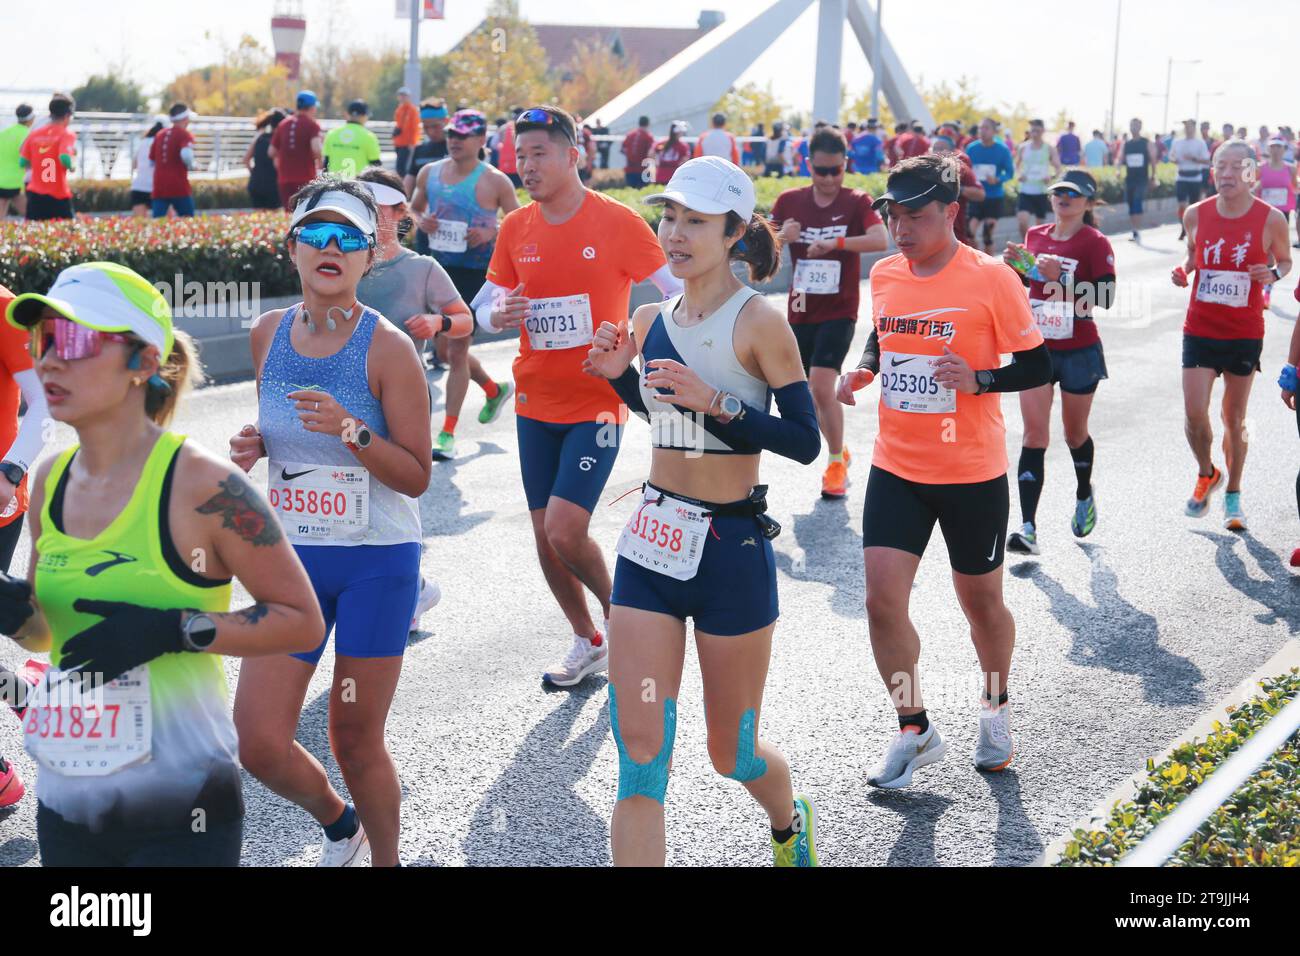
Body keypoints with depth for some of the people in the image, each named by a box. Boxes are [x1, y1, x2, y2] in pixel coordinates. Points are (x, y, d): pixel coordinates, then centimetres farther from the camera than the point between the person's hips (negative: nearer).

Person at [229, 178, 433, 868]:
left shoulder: (387, 347, -12)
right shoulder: (268, 334, 3)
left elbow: (417, 476, -12)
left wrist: (351, 431, -27)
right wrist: (253, 445, -1)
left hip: (377, 562, -4)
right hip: (292, 557, 4)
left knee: (355, 740, 5)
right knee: (257, 744, -1)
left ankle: (386, 859, 31)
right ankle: (336, 822, 31)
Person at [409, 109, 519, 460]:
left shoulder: (495, 181, -10)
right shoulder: (429, 173, 5)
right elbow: (414, 208, 19)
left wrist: (490, 234, -22)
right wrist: (421, 221, -3)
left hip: (476, 273, -6)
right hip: (439, 269, 6)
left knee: (456, 351, -6)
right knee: (443, 348, 16)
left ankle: (447, 434, 2)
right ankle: (494, 389, 42)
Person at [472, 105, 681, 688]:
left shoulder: (617, 222, -10)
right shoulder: (515, 229, 3)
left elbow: (675, 290, -3)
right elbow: (485, 305, 9)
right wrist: (498, 315, -13)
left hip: (597, 404, -5)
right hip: (535, 404, 5)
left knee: (565, 530, -15)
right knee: (545, 537, 9)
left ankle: (615, 609, 14)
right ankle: (588, 642, 29)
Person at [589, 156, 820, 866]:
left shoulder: (758, 321, -11)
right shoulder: (651, 320, 6)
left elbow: (804, 442, -14)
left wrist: (718, 402, -25)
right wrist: (619, 374, 4)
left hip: (733, 548, -4)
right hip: (652, 541, 5)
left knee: (730, 751, 11)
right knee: (639, 747, -4)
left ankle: (789, 821, 45)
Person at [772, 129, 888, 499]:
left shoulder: (856, 202, -7)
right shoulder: (789, 201, 3)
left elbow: (880, 239, -24)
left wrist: (836, 242, -37)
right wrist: (783, 236, -18)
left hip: (839, 312, -4)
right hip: (800, 312, 4)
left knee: (821, 386, -18)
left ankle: (837, 463, 0)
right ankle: (839, 451, 35)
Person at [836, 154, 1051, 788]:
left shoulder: (991, 279, -13)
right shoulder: (883, 275, 2)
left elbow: (1037, 366, -8)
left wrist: (980, 380, -25)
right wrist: (863, 370, 1)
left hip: (972, 475, -4)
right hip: (896, 469, 4)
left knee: (981, 602, 12)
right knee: (882, 598, -7)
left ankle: (995, 710, 39)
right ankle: (915, 732, 11)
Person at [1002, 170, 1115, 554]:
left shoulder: (1096, 243, -9)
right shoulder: (1035, 236, 6)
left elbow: (1106, 297, -20)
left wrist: (1061, 278, -27)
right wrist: (1014, 265, 1)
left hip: (1079, 352, -3)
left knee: (1074, 433, 13)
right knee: (1034, 435, -7)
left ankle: (1084, 495, 45)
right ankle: (1028, 528, -12)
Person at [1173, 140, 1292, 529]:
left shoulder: (1271, 219, -8)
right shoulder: (1196, 215, -2)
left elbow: (1285, 260, 7)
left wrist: (1272, 273, -15)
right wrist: (1184, 271, -5)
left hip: (1245, 334, -1)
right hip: (1200, 331, 1)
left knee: (1235, 418, 9)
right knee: (1194, 414, -8)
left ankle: (1233, 494, 26)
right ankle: (1206, 474, 22)